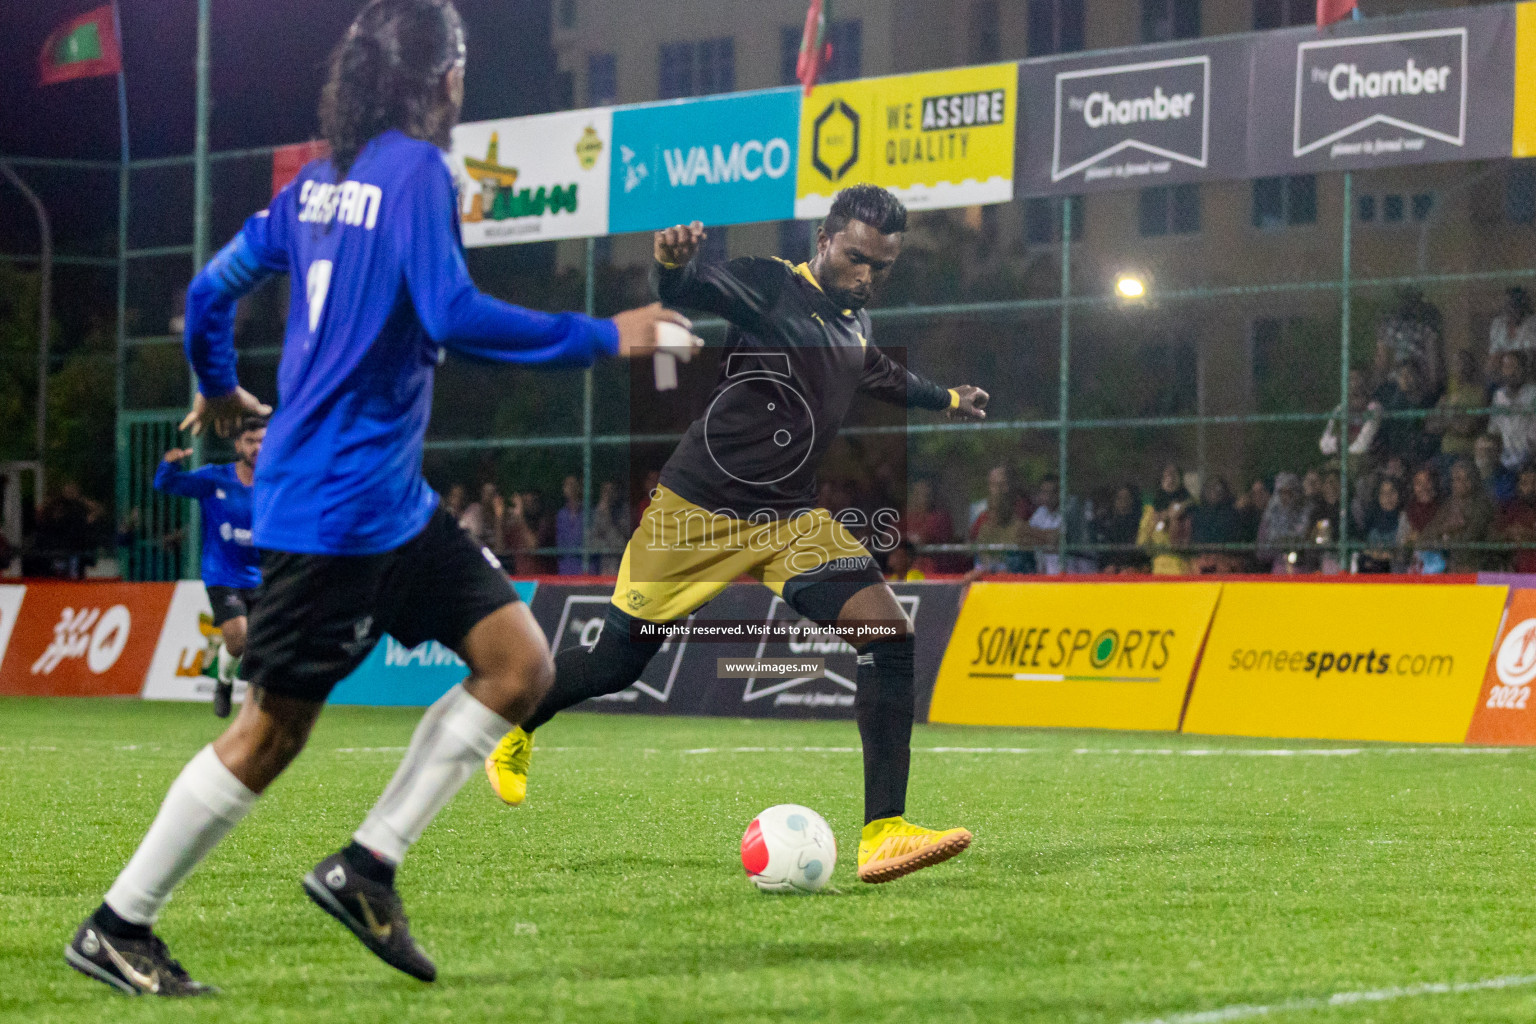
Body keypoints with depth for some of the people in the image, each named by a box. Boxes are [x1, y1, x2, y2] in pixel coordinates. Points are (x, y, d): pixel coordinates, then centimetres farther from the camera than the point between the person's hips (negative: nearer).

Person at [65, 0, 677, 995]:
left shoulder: (317, 183, 13)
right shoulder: (417, 173, -13)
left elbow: (211, 290, 18)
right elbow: (451, 316, -24)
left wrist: (221, 392, 36)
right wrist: (602, 337, -17)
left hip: (395, 502, 9)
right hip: (335, 508, -9)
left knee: (521, 663, 4)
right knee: (274, 729, -2)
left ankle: (366, 869, 6)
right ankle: (116, 929, 8)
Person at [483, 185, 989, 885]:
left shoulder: (855, 323, 11)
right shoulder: (771, 287, -12)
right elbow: (683, 291, -29)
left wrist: (946, 399, 50)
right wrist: (672, 259, -53)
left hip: (791, 522, 6)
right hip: (695, 512, -6)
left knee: (890, 638, -16)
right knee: (614, 667, 6)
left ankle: (883, 833, -20)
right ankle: (515, 727, 39)